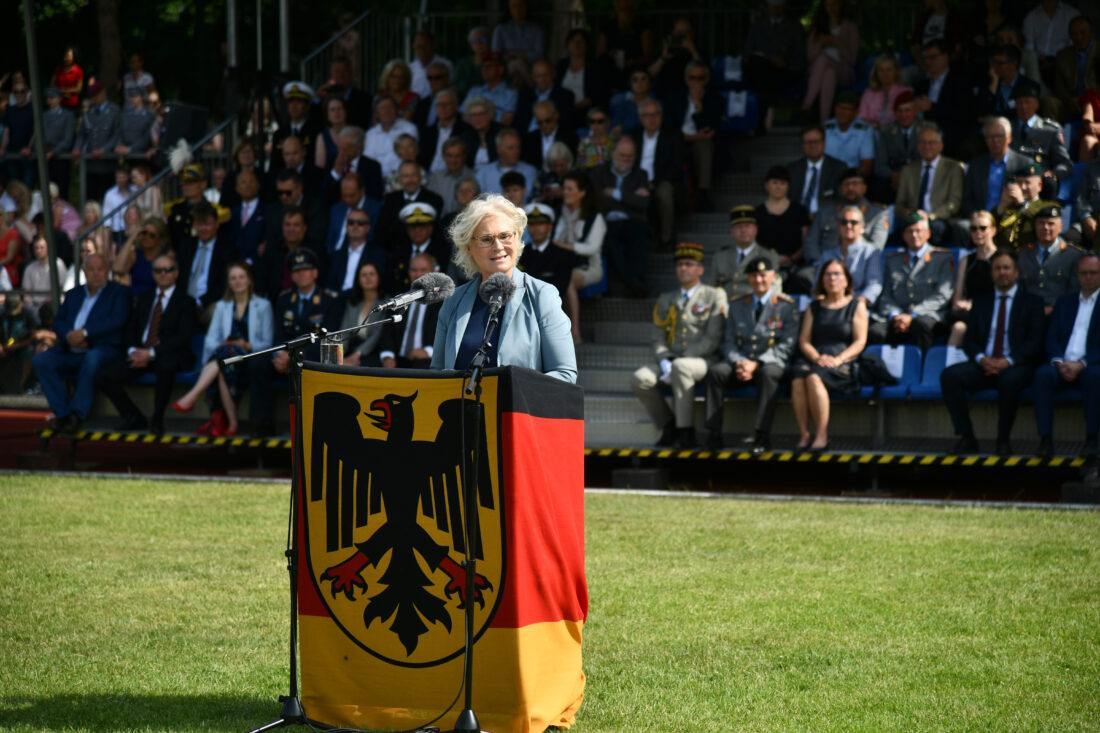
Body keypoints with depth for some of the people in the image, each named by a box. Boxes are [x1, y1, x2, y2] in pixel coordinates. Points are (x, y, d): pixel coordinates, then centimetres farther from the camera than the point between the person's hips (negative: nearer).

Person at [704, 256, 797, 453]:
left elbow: (786, 345, -4)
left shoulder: (786, 306, 5)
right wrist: (738, 362, -12)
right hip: (740, 362, 3)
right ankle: (713, 434, -30)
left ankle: (761, 436, -42)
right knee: (715, 371, -28)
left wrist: (756, 364, -17)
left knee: (768, 373, -39)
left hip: (771, 363, -3)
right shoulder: (737, 306, 18)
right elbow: (728, 342, 12)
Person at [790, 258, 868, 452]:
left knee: (813, 378, -37)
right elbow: (804, 341, 13)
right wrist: (817, 357, -9)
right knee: (797, 379, -33)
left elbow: (860, 341, 2)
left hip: (843, 363, -3)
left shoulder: (856, 305, 12)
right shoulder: (814, 307, 22)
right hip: (813, 358, 3)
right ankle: (803, 435, -31)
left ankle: (821, 436, -34)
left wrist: (838, 359, -14)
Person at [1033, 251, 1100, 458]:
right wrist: (1059, 362, -8)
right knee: (1043, 374, -31)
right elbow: (1052, 338, 13)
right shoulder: (1064, 302, 23)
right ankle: (1046, 439, -32)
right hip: (1062, 366, 3)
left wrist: (1081, 364, -16)